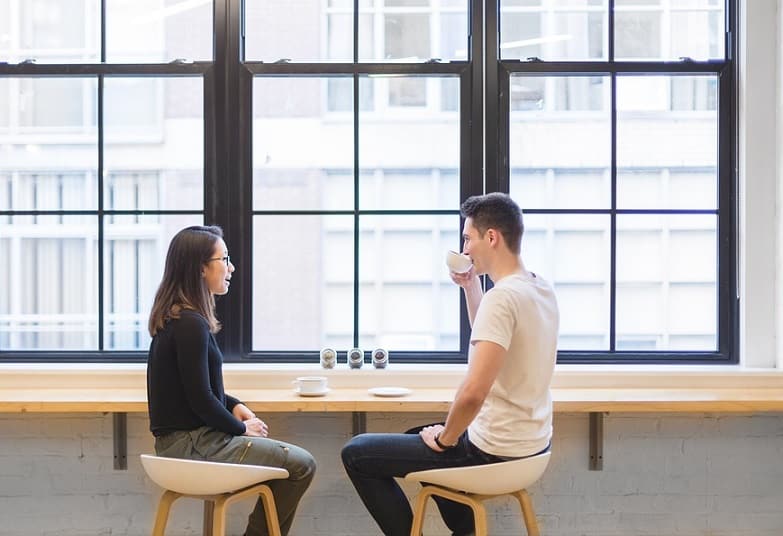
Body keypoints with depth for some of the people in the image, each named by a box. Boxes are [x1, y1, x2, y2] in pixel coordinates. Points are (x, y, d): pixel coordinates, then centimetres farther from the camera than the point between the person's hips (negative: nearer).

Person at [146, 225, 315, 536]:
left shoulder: (175, 316, 10)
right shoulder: (191, 324, -21)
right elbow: (201, 399, -20)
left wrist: (235, 406, 6)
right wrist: (241, 428, -5)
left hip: (182, 438, 10)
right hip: (191, 444, -10)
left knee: (291, 458, 19)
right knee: (301, 466, -5)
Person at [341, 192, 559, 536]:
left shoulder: (502, 296, -24)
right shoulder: (541, 289, 5)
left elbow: (473, 393, -32)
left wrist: (444, 439, -15)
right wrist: (471, 287, 12)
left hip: (496, 451, -9)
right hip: (531, 442, 9)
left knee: (356, 453, 1)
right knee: (417, 436, 34)